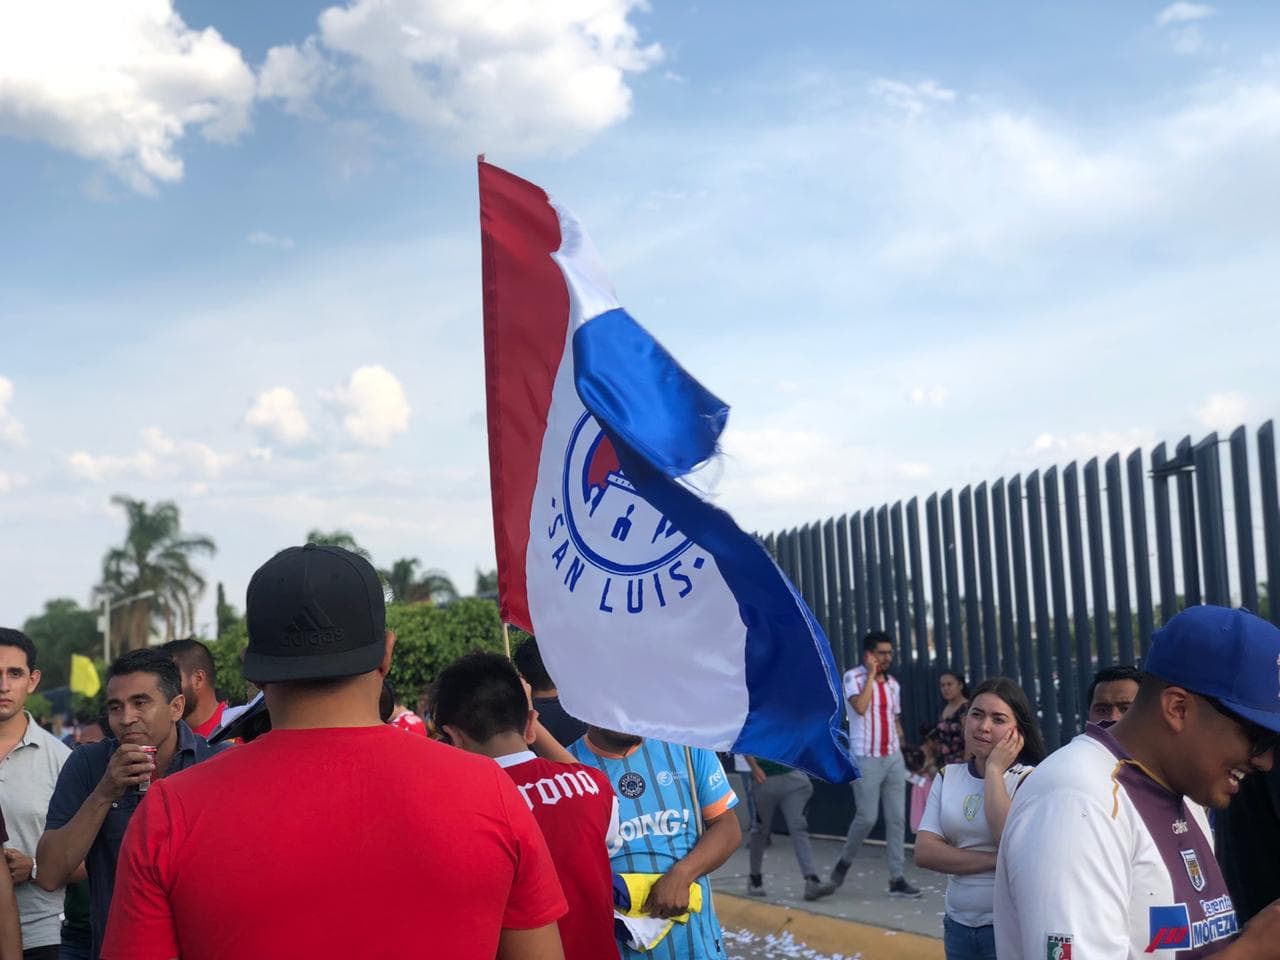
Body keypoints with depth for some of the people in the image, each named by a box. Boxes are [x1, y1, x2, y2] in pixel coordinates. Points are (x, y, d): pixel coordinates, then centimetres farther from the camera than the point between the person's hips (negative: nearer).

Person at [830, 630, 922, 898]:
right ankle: (844, 861, 19)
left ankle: (897, 878, 5)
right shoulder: (853, 677, -6)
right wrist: (871, 674, -16)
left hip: (894, 758, 6)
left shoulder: (893, 684, 11)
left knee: (897, 818, 2)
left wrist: (901, 752, 14)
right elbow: (860, 707, -23)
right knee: (867, 817, -6)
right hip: (866, 760, -5)